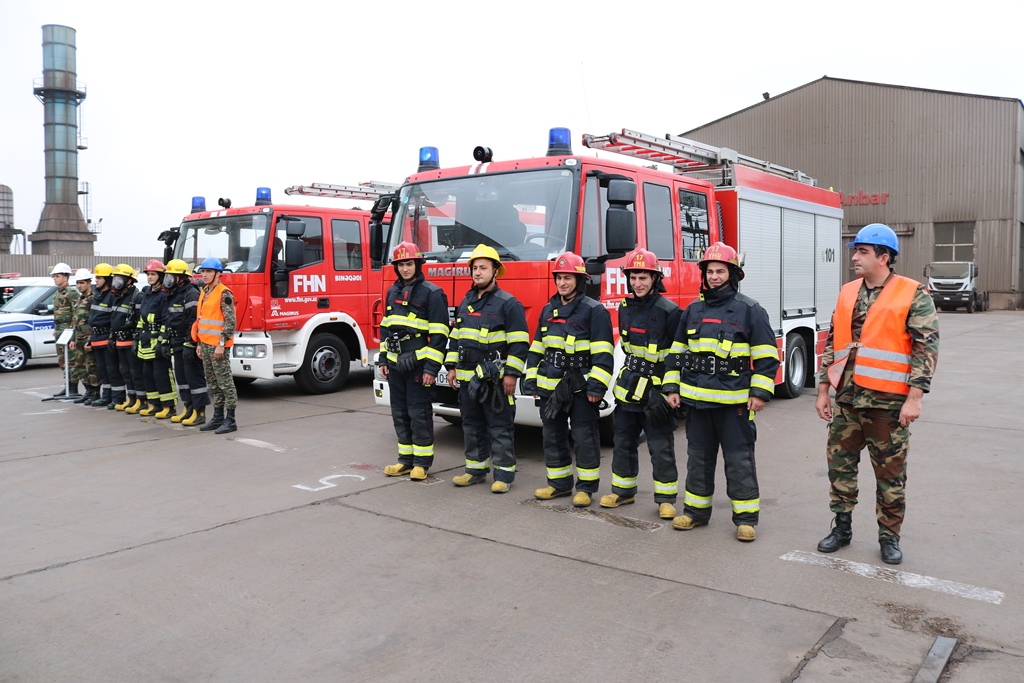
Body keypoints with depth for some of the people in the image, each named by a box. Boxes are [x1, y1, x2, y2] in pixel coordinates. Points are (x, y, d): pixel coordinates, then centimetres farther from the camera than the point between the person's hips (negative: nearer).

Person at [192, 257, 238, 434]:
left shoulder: (224, 294, -11)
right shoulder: (204, 293, 16)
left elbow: (230, 321, -16)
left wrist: (221, 344, -20)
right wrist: (200, 344, 18)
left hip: (217, 345, -9)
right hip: (206, 344, 9)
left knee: (225, 382, -5)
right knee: (212, 383, 12)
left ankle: (230, 420, -2)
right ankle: (218, 417, 19)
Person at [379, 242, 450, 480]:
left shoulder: (432, 293, -8)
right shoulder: (393, 291, 13)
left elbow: (438, 334, -12)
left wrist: (431, 367, -16)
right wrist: (383, 358, 14)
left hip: (419, 364, -7)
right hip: (395, 363, 7)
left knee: (419, 414, -1)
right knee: (400, 413, 11)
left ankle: (422, 461, 10)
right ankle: (406, 459, 21)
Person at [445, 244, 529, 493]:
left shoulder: (508, 303, -8)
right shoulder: (466, 302, 14)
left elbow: (519, 343, -11)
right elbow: (456, 337, 20)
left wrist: (512, 374, -16)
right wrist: (452, 367, 14)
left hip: (495, 378, -7)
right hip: (467, 377, 7)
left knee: (499, 428, 0)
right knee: (472, 425, 14)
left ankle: (504, 473, 7)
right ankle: (476, 469, 25)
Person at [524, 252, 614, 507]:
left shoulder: (594, 310, -6)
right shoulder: (548, 310, 14)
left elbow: (603, 353, -12)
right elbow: (537, 348, 18)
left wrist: (597, 385, -18)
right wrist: (531, 380, 12)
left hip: (580, 388, -6)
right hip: (550, 386, 6)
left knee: (584, 437, 2)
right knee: (553, 436, 12)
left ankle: (586, 486, 13)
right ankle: (559, 482, 25)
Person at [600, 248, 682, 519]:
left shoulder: (669, 311, -12)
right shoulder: (625, 308, 7)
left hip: (656, 390, -6)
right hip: (629, 386, 6)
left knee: (661, 448, 1)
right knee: (623, 442, 14)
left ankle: (666, 499, 13)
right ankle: (623, 491, 28)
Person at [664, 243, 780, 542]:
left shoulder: (750, 310, -3)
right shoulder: (693, 310, 11)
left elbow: (766, 356, -5)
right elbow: (677, 352, 15)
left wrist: (760, 392, -11)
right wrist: (673, 388, 9)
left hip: (734, 401, -4)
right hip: (697, 399, 5)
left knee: (739, 460, 3)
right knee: (698, 457, 14)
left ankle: (746, 517, 13)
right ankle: (696, 510, 25)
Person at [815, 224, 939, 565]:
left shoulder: (913, 295, -7)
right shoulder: (848, 293, 9)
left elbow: (927, 347, -11)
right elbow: (833, 343, 13)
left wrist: (914, 397, -16)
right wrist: (823, 390, 11)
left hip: (889, 402, -5)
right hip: (847, 399, 5)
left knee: (891, 473, 7)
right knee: (840, 464, 11)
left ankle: (889, 537, 22)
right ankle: (842, 527, 26)